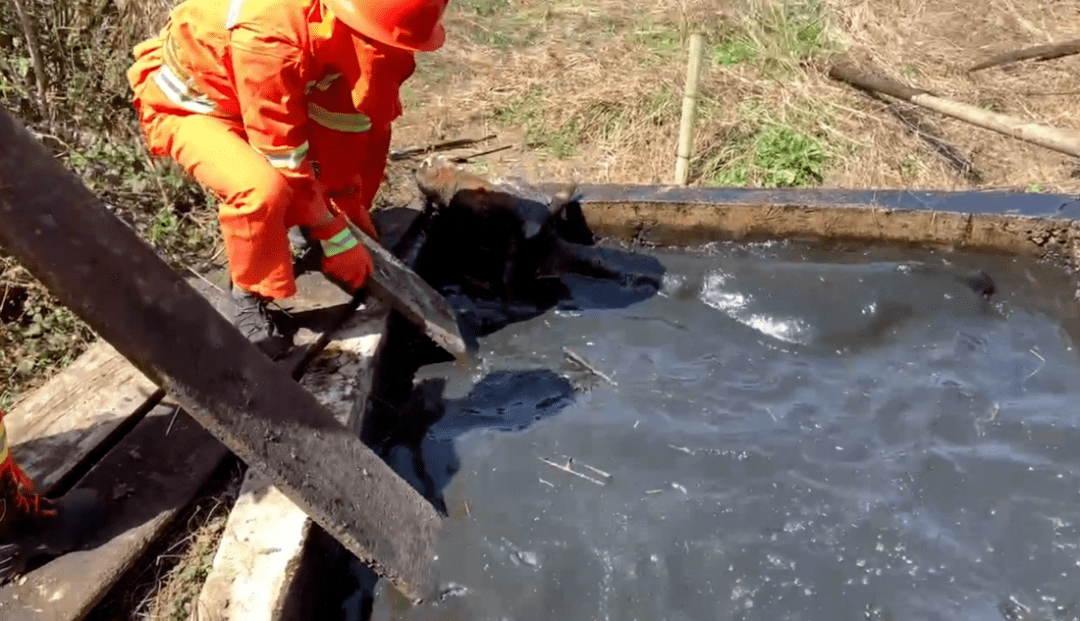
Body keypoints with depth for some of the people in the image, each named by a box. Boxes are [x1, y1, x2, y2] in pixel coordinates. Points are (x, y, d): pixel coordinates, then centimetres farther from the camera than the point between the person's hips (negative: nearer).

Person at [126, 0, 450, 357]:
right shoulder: (271, 38, -42)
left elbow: (368, 122, -8)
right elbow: (285, 161, -33)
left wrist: (353, 209, -7)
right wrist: (336, 238, -24)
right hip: (183, 105, -7)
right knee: (262, 188, -34)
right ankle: (250, 300, -9)